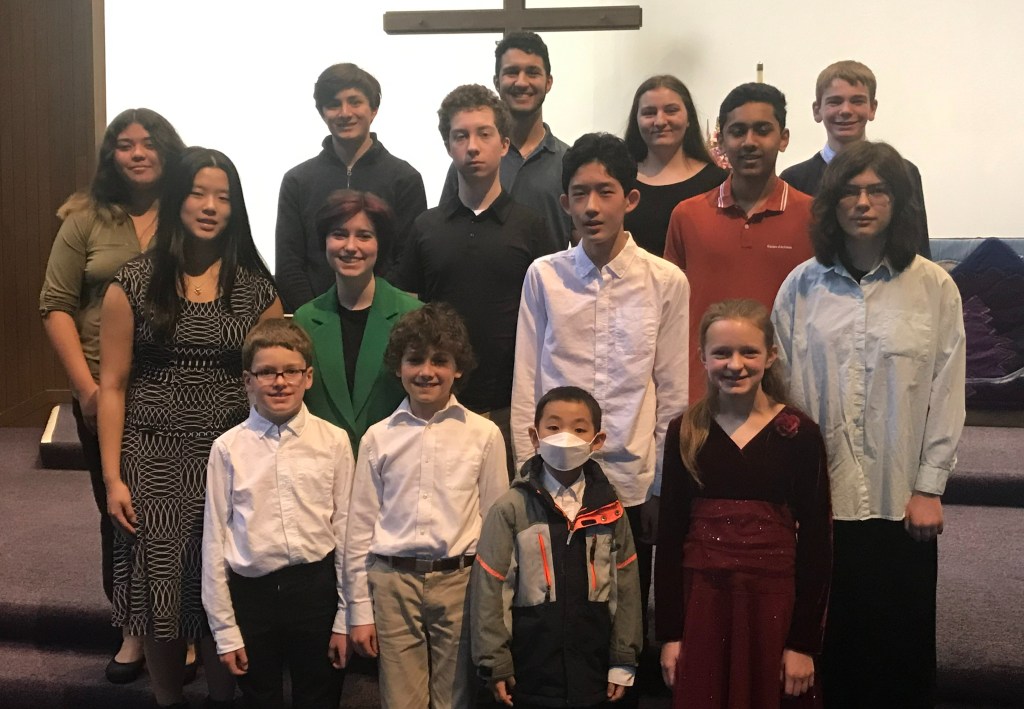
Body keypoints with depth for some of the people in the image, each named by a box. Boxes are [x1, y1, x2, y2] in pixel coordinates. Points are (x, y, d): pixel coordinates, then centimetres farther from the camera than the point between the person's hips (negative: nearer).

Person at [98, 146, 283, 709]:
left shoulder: (255, 287, 4)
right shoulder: (133, 283, -1)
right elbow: (113, 385, 0)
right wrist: (112, 477, -4)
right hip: (155, 462, -1)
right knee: (162, 595, 6)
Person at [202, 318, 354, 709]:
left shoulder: (334, 441, -5)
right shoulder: (228, 448, -5)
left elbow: (345, 528, -1)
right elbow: (214, 538, -1)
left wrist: (345, 618, 2)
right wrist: (224, 628, 1)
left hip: (316, 588, 0)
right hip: (252, 592, 0)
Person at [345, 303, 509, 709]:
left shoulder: (484, 435, -1)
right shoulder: (378, 438, 3)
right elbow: (360, 527, 5)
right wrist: (360, 610, 5)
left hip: (459, 581, -1)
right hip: (393, 582, 1)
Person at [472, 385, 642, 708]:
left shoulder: (608, 508, 1)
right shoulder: (510, 509, -8)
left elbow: (625, 584, 4)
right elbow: (488, 588, -7)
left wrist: (623, 660, 3)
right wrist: (495, 663, -6)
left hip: (593, 668, 2)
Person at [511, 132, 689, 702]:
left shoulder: (667, 282, -3)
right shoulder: (544, 275, -1)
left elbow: (673, 393, 1)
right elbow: (526, 384, 2)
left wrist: (662, 485, 2)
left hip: (631, 482, 0)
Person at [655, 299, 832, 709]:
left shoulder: (799, 434, -4)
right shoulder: (684, 433, 1)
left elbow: (815, 541, -3)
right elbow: (670, 535, 3)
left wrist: (804, 642, -5)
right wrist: (669, 632, 1)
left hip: (773, 601, -1)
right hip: (700, 601, 2)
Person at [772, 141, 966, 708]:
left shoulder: (935, 287, -1)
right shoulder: (802, 286, 3)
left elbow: (947, 393, 0)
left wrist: (930, 487, -3)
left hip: (900, 500, -1)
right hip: (819, 496, 1)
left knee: (901, 641, 8)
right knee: (824, 639, 9)